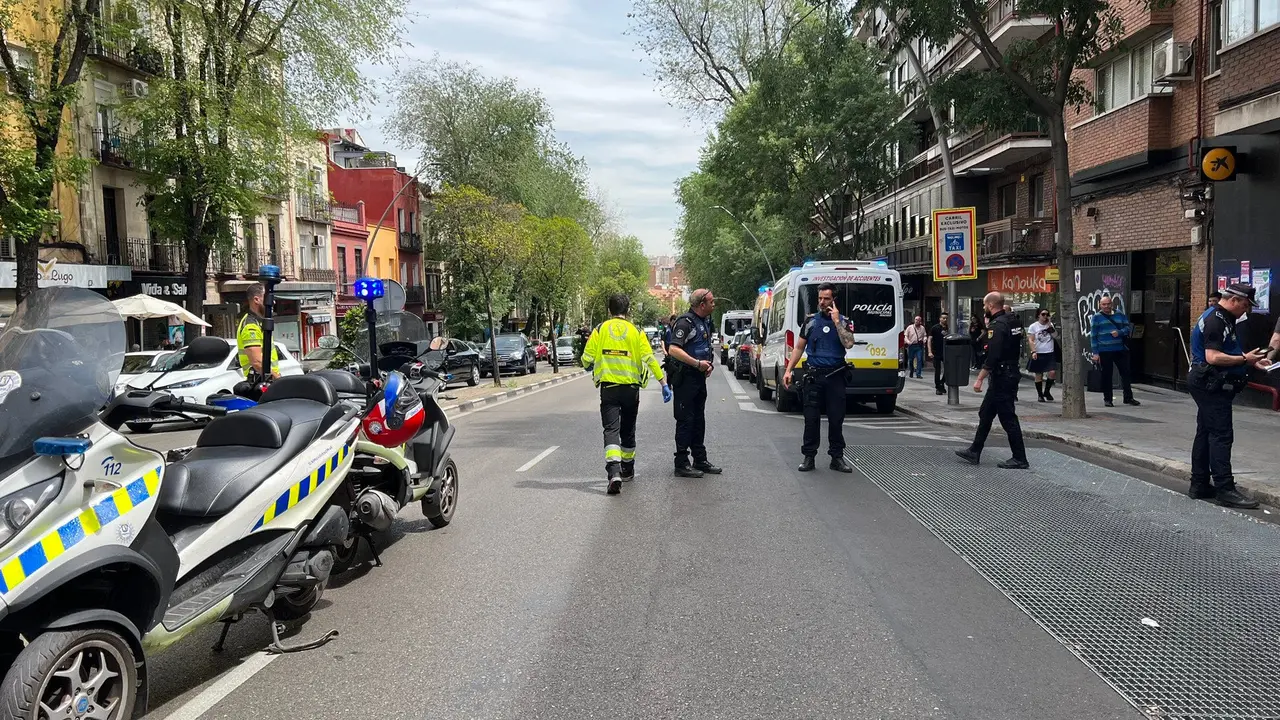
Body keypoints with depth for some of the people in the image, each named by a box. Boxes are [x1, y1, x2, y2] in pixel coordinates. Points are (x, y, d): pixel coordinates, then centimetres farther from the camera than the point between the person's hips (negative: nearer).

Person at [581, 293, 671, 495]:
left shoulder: (600, 329, 0)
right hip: (631, 388, 2)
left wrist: (592, 367, 22)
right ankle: (627, 470, 32)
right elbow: (650, 359, -6)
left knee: (611, 430, -7)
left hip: (608, 387, -2)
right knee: (628, 430, 18)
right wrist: (664, 383, -5)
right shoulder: (636, 331, 2)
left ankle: (614, 473, -26)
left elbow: (586, 359, -2)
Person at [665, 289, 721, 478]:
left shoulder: (705, 322, 15)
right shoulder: (685, 322, -16)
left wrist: (708, 365, 8)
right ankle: (681, 465, 1)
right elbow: (673, 350, -25)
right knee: (685, 420, -5)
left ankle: (700, 460, 24)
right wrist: (697, 363, -24)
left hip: (699, 377, 9)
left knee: (699, 420, 15)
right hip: (685, 378, -9)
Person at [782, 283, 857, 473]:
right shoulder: (810, 321, 6)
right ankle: (809, 456, 9)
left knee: (836, 419, 4)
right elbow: (799, 348, 9)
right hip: (814, 376, 1)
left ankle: (837, 457, 14)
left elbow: (848, 343, -14)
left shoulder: (844, 321, 4)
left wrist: (836, 321, -14)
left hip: (836, 376, 0)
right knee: (811, 418, 2)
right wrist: (788, 370, 2)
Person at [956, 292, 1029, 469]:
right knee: (985, 414, 16)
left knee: (1008, 418, -4)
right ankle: (974, 452, 22)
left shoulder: (997, 325, -19)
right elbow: (1018, 348, 20)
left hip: (1002, 377, -10)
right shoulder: (1013, 321, 10)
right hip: (1011, 373, 10)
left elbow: (992, 357, -24)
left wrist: (980, 379, -20)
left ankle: (1020, 459, 1)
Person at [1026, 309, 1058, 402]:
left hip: (1049, 354, 2)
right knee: (1038, 375, 4)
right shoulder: (1033, 326, 1)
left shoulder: (1051, 325, 9)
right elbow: (1030, 340, -5)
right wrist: (1033, 351, -16)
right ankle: (1040, 395, 16)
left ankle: (1047, 391, 8)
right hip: (1038, 354, -2)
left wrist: (1050, 325, -11)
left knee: (1052, 373, -12)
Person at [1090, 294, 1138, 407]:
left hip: (1120, 350, 3)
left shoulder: (1119, 315, 10)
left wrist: (1119, 332, -14)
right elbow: (1093, 336, -3)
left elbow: (1128, 327, 8)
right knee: (1106, 375, 3)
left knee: (1125, 372, 5)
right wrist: (1095, 352, -9)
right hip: (1104, 351, -3)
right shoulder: (1097, 317, 0)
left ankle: (1128, 398, 15)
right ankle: (1107, 399, 13)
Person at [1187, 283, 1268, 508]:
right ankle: (1225, 489, -9)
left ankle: (1199, 485, 18)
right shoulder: (1215, 321, -17)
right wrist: (1245, 359, -20)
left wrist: (1250, 360, 14)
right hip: (1212, 386, -11)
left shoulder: (1222, 319, 17)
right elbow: (1213, 357, -25)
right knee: (1221, 435, -10)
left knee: (1205, 433, 12)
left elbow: (1227, 352, 25)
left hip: (1211, 386, 11)